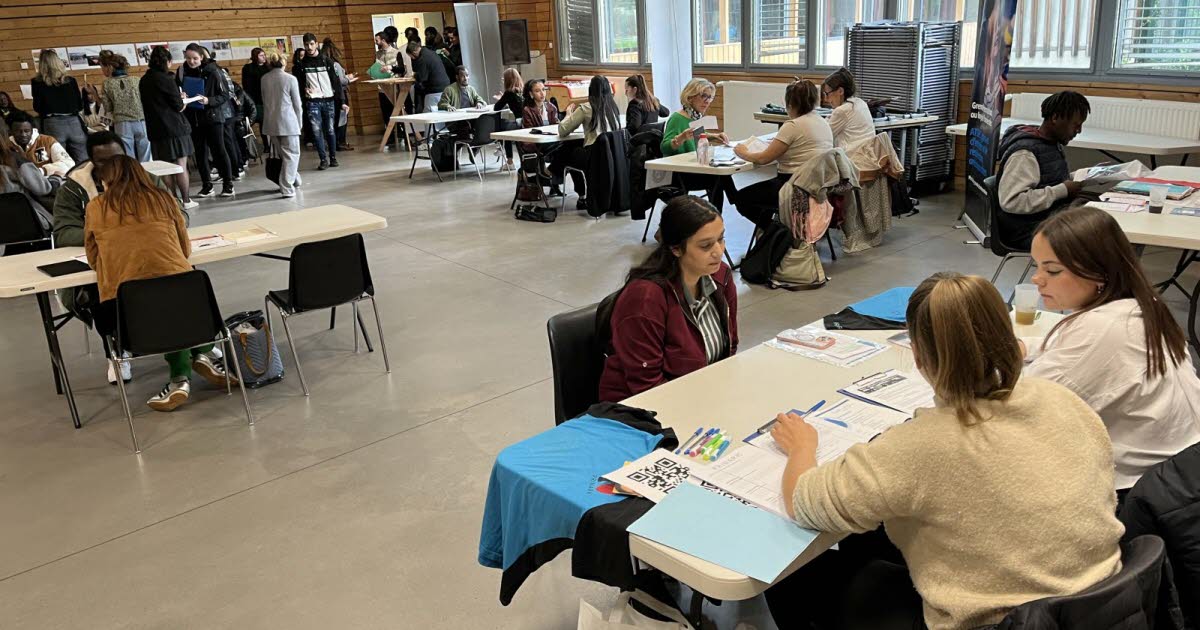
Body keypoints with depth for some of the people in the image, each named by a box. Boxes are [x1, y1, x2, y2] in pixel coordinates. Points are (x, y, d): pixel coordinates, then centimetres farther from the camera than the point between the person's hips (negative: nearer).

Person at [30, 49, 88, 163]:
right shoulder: (71, 80, 7)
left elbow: (37, 108, 2)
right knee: (83, 162, 2)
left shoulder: (37, 82, 3)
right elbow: (80, 106, 10)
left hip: (53, 124, -1)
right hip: (74, 122, 1)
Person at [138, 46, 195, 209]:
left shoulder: (143, 81, 9)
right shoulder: (166, 79, -12)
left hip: (156, 130, 6)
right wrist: (182, 104, 10)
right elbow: (178, 105, -12)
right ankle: (186, 201, 2)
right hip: (174, 127, -6)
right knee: (181, 165, 0)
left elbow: (150, 104, 15)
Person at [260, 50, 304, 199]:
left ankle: (294, 179, 30)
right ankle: (287, 188, -8)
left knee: (282, 155, 17)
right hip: (288, 122, -5)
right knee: (291, 155, 1)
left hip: (270, 122, 5)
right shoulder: (290, 79, -7)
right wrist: (299, 123, 8)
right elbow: (297, 104, -3)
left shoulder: (264, 79, 4)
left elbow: (264, 101, 10)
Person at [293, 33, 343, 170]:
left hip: (329, 101, 0)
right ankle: (323, 159, -2)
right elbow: (298, 83, 12)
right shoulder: (301, 65, 6)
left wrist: (340, 101, -1)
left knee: (330, 130, 4)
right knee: (317, 130, -8)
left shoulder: (327, 61, 4)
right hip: (312, 102, 0)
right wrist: (304, 89, -10)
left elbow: (336, 81, 4)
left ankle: (333, 157, 17)